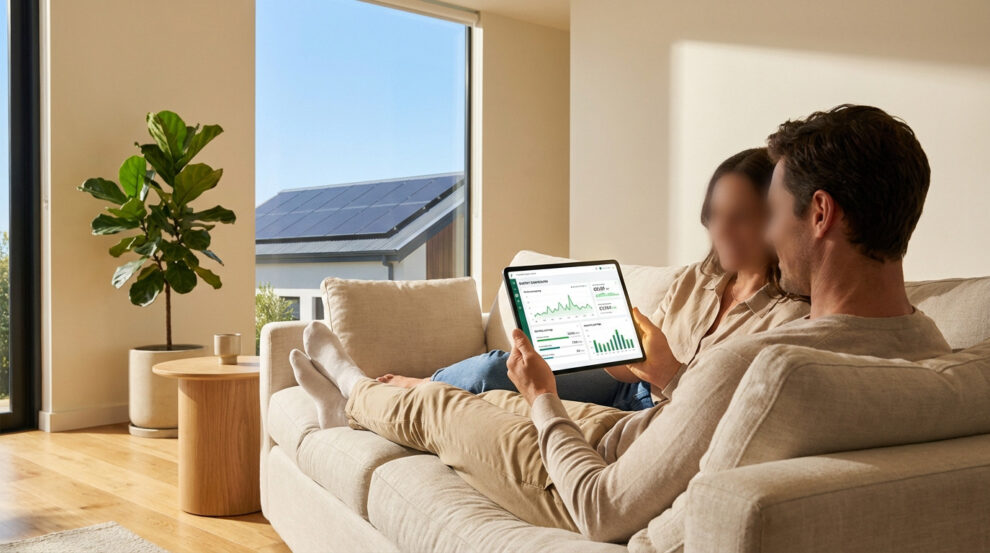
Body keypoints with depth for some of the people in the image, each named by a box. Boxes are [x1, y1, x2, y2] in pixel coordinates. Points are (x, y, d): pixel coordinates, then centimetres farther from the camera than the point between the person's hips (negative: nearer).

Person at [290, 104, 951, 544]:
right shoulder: (931, 346, -14)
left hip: (607, 488, -7)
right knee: (490, 392, 27)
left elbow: (603, 513, -30)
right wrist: (674, 375, 14)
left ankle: (354, 389, 50)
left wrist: (542, 399, -13)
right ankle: (360, 390, 55)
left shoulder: (747, 363, -42)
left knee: (438, 408, 16)